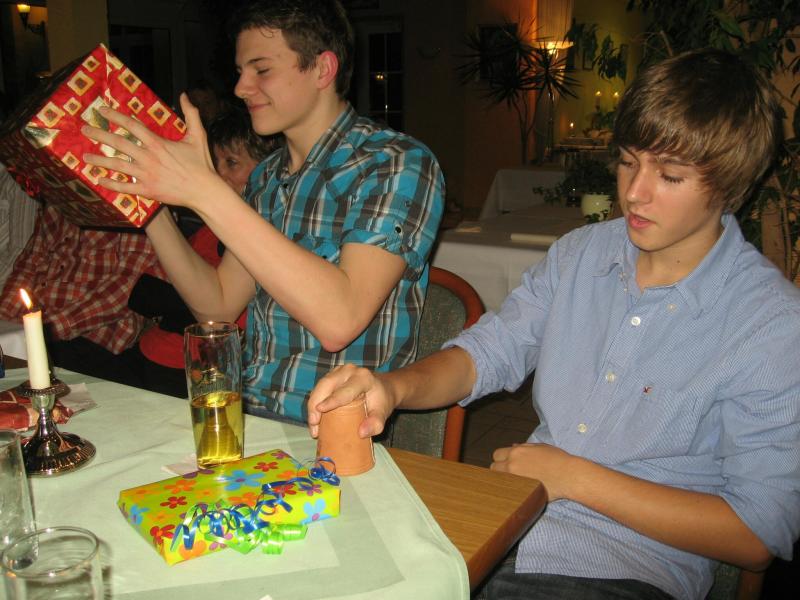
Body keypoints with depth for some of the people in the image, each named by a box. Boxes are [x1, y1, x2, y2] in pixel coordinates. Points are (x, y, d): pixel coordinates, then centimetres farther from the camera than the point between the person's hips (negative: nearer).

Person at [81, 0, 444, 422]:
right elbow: (218, 306, 12)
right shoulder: (265, 177, 12)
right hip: (248, 417, 7)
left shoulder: (398, 163, -12)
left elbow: (339, 319, -27)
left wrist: (206, 190, -27)